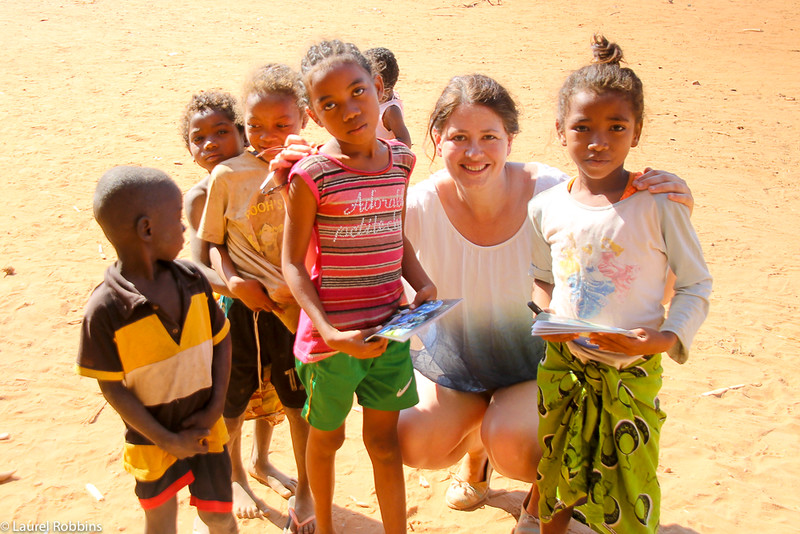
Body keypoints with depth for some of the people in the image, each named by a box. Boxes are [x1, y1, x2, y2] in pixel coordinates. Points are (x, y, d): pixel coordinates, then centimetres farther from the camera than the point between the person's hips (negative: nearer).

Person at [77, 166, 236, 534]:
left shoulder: (192, 280, -8)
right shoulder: (105, 309, -21)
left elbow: (221, 340, 1)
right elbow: (112, 387, -15)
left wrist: (216, 407, -8)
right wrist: (166, 440, -13)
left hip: (205, 430, 3)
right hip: (154, 441, -3)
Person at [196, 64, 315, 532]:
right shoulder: (228, 176, -8)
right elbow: (211, 240, -1)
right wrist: (232, 280, -18)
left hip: (297, 305, 1)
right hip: (243, 304, 0)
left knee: (301, 403, 14)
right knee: (232, 401, 16)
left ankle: (305, 491, 37)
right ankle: (235, 473, 46)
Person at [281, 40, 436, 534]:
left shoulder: (400, 159, 0)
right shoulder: (311, 175, -15)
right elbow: (293, 262, -11)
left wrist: (424, 285, -3)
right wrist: (329, 332, -20)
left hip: (390, 328, 3)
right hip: (332, 334, -3)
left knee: (385, 441, 17)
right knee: (327, 437, 19)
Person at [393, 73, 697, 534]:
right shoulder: (419, 207, -20)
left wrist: (673, 206, -35)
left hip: (535, 357, -2)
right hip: (453, 356, 2)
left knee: (511, 443, -27)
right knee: (413, 445, -15)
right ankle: (475, 452, 24)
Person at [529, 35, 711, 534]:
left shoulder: (659, 204, -14)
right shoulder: (547, 207, -5)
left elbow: (697, 285, -6)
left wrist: (667, 337, -22)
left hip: (631, 373, -3)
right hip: (561, 365, 3)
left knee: (627, 485, 10)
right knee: (556, 471, 20)